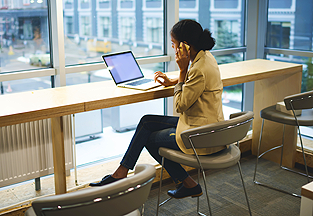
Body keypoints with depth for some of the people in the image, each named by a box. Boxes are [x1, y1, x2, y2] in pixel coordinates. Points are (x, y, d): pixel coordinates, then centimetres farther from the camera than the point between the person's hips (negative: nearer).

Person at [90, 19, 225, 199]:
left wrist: (182, 70, -18)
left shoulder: (200, 69, -26)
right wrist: (172, 82, 15)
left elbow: (180, 105, -19)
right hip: (207, 125, 10)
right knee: (147, 122, 11)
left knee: (150, 139, 11)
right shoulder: (205, 56, 4)